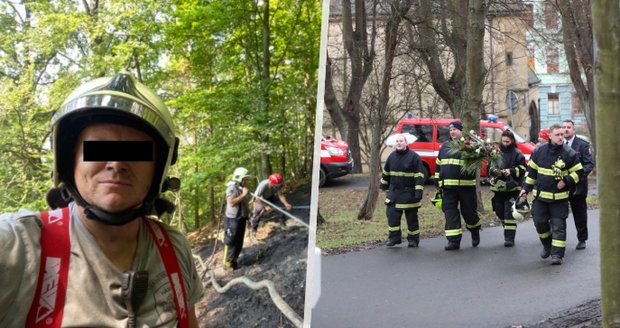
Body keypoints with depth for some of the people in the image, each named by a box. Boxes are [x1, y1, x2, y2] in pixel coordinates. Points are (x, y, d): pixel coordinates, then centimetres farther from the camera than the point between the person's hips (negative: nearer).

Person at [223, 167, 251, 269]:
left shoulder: (241, 187, 12)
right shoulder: (232, 188, -16)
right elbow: (231, 202, -29)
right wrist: (243, 194, -24)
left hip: (241, 218, 9)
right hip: (233, 219, -9)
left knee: (239, 241, 15)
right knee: (231, 241, -3)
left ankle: (234, 259, 26)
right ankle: (228, 262, 5)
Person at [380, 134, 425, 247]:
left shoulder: (414, 157, -9)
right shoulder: (392, 156, 7)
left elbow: (419, 176, -12)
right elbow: (386, 172, 20)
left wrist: (418, 191, -17)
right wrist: (384, 186, 24)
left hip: (409, 193, -4)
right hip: (393, 192, 4)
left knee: (411, 217, 5)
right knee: (392, 215, 0)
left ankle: (413, 239, 18)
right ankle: (394, 237, 12)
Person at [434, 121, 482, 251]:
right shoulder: (445, 146, 14)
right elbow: (438, 165, 20)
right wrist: (437, 181, 16)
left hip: (466, 186, -4)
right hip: (448, 186, 4)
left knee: (469, 211, 4)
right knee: (450, 212, 0)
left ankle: (475, 232, 33)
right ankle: (453, 240, 3)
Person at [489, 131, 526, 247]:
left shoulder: (517, 154, -2)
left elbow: (522, 169, -2)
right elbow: (490, 166, 13)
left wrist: (511, 171, -17)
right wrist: (494, 171, -8)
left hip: (512, 188, -4)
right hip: (498, 187, 4)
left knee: (510, 213, -8)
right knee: (499, 211, 11)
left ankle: (509, 237, -5)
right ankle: (507, 229, 33)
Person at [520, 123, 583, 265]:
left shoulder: (569, 153, -7)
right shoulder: (539, 151, 1)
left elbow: (577, 172, 2)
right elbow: (531, 170, 11)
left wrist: (566, 181, -14)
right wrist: (526, 188, 12)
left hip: (560, 197, -3)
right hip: (540, 195, 3)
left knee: (558, 225, -3)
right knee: (539, 221, 7)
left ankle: (557, 254, 1)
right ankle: (547, 245, 32)